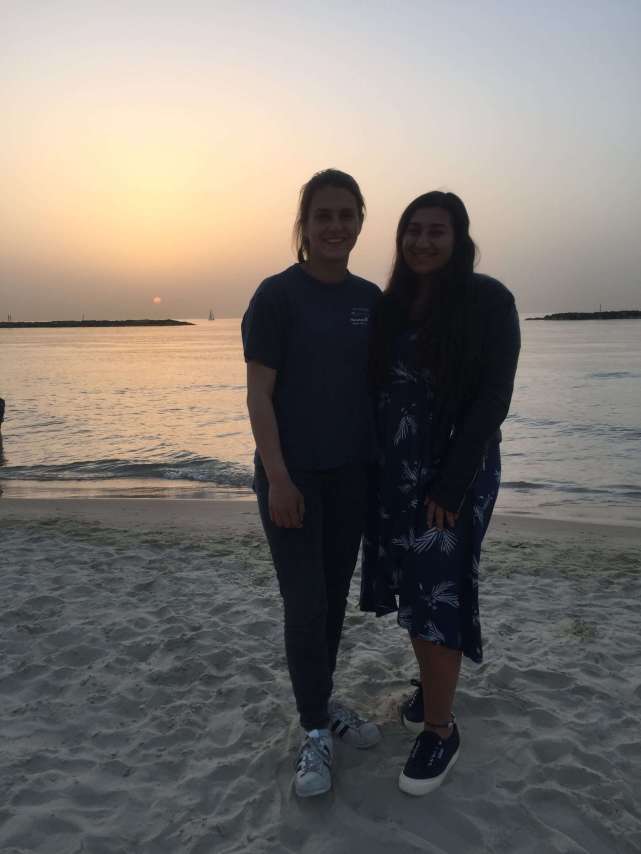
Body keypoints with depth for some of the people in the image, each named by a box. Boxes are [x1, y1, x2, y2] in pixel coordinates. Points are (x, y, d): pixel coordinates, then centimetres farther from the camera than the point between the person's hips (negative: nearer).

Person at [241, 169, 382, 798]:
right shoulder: (278, 295, -9)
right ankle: (315, 733, 16)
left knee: (335, 595, 14)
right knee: (305, 602, -1)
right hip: (292, 474, -5)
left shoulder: (370, 299, 7)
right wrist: (278, 478, -18)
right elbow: (258, 393, -12)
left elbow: (378, 385, 12)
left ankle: (322, 701, 33)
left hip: (351, 473, 5)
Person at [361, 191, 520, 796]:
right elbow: (376, 388, 10)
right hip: (393, 470, 5)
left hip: (453, 468, -5)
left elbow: (493, 398, -12)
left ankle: (440, 730, 15)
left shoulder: (489, 301, -8)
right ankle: (430, 683, 37)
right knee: (408, 585, 14)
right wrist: (370, 467, 5)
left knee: (438, 592, -2)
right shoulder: (391, 304, 7)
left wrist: (452, 485, -16)